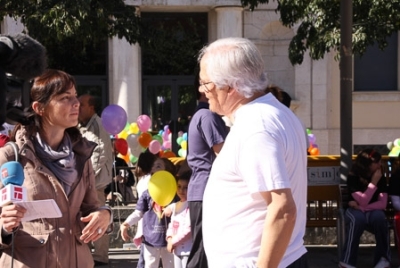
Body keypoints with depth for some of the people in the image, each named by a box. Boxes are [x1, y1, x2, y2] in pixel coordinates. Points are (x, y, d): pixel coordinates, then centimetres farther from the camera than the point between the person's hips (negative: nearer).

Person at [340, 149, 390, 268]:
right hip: (356, 210, -2)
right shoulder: (353, 177, -13)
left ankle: (383, 258, -25)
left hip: (373, 211, 2)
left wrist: (362, 208, -23)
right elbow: (363, 201, -21)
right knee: (358, 218, -39)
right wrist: (374, 182, -23)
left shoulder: (381, 178, -3)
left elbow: (383, 204, -11)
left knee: (379, 216, -35)